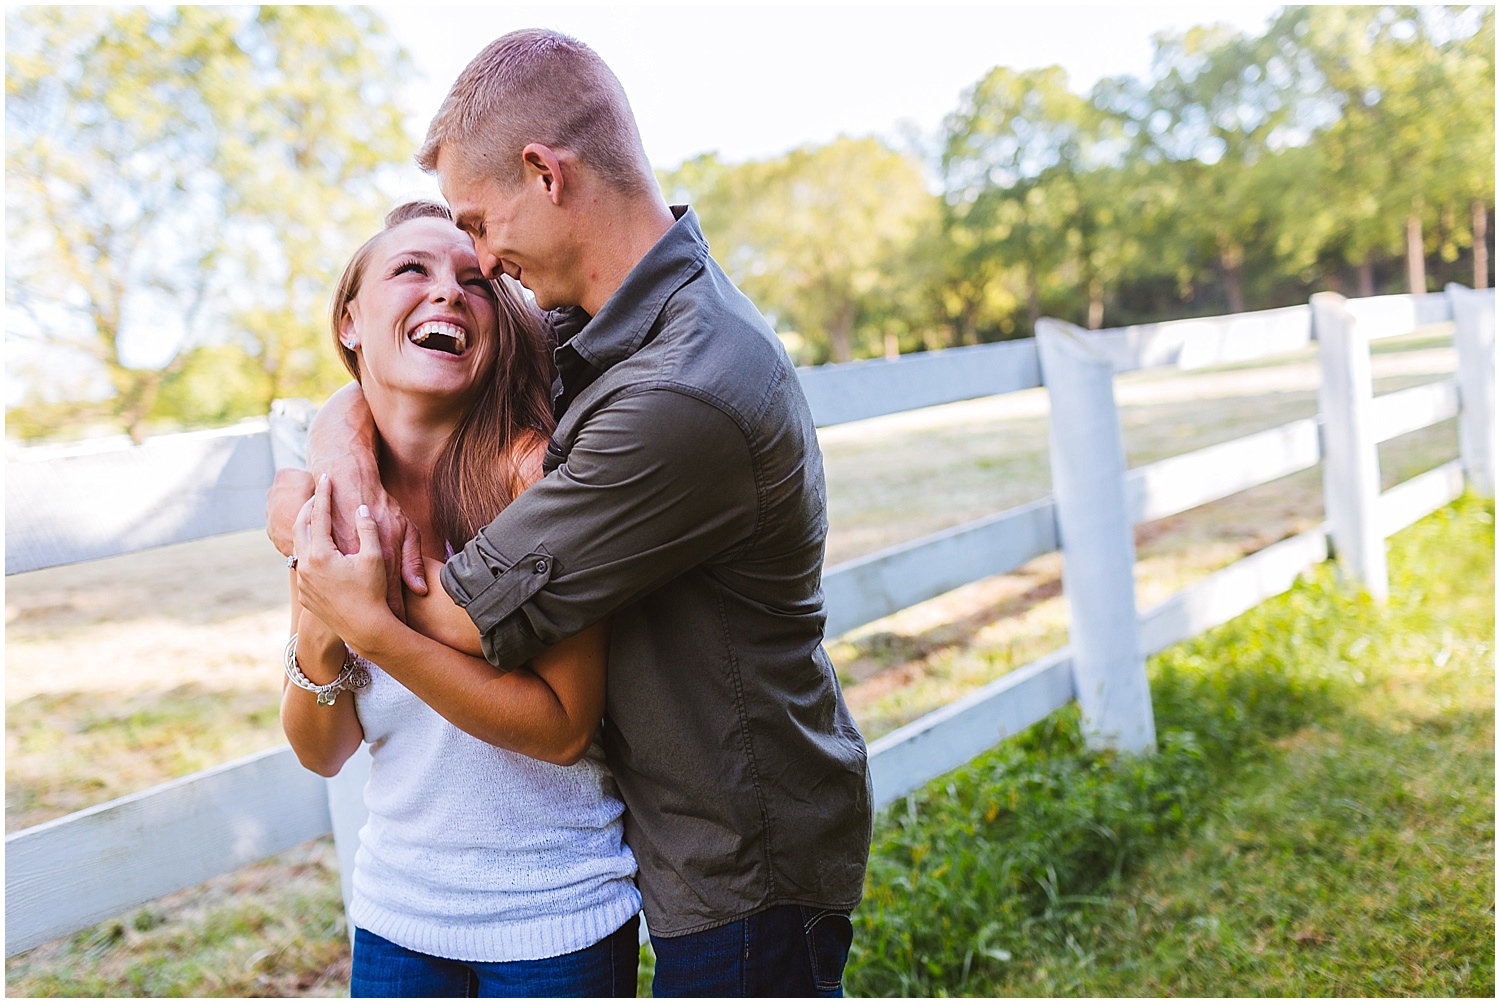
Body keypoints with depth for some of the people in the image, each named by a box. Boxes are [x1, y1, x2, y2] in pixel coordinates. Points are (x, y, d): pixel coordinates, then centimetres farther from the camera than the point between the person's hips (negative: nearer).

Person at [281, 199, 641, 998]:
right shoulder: (324, 504, -5)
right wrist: (317, 646, -20)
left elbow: (563, 728, -21)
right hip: (396, 908, 5)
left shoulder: (535, 467, -19)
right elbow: (322, 754, 0)